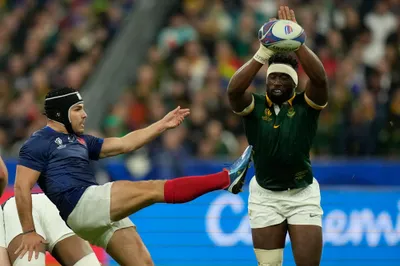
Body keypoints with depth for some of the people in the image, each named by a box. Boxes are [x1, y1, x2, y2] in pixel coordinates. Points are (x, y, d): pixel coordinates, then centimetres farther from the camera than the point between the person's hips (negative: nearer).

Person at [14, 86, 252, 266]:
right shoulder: (38, 143, -1)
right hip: (80, 204, -9)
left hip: (101, 213, 9)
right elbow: (22, 187, -8)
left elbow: (123, 144, 24)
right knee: (154, 190, -12)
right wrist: (29, 232, -14)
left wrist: (163, 125, 20)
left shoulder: (80, 141, 25)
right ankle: (226, 179, -12)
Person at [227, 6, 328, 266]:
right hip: (264, 195, 1)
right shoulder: (254, 106, -6)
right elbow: (234, 89, -28)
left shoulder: (306, 105, -7)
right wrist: (263, 55, -40)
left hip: (303, 194, -1)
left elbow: (320, 78, -27)